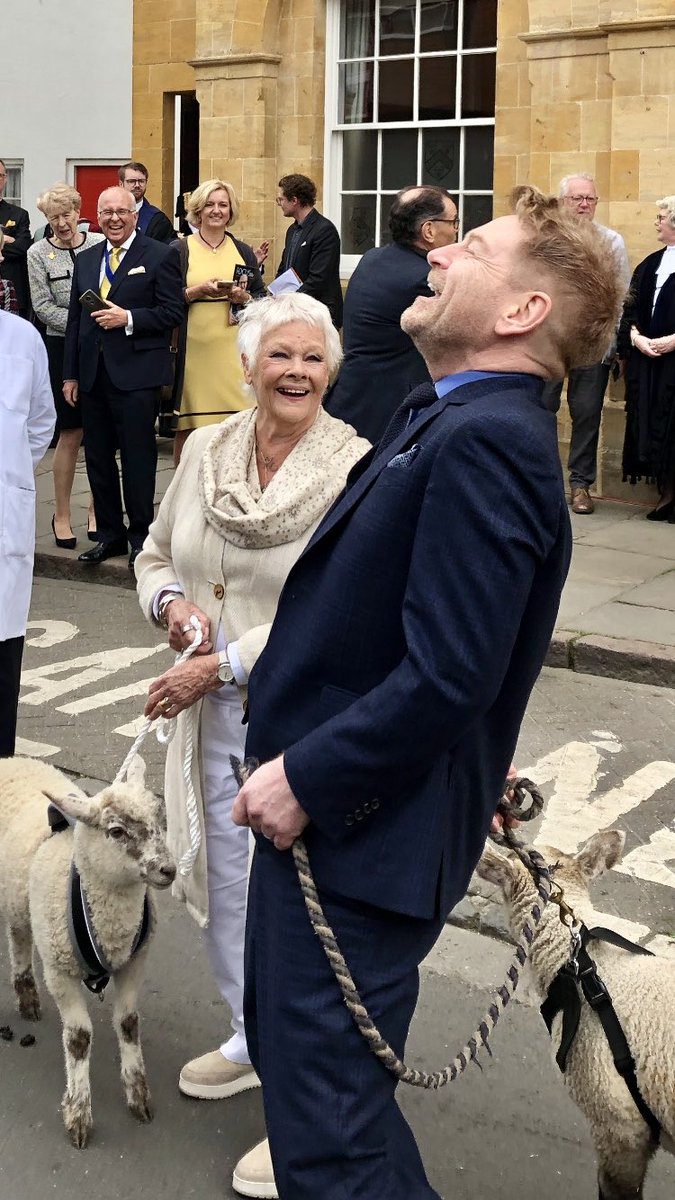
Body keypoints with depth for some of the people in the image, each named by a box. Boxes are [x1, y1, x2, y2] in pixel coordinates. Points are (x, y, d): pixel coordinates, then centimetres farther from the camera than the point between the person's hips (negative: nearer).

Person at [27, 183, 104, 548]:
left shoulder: (101, 244, 3)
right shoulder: (39, 253, 1)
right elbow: (42, 307, -4)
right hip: (64, 349, -2)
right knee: (71, 434, 2)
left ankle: (96, 511, 18)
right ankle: (62, 515, 15)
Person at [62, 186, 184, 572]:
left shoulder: (161, 256, -2)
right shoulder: (86, 260, 15)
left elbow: (173, 311, -7)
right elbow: (75, 319, 15)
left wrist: (128, 318, -18)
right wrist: (70, 374, 12)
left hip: (136, 372, -6)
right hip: (92, 375, 6)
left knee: (138, 457, 0)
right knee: (98, 457, 10)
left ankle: (141, 536, 12)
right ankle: (110, 533, 22)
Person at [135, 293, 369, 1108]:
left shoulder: (357, 471, -14)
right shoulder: (205, 450, 3)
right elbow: (156, 554, 17)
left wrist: (219, 666, -19)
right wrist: (170, 600, -6)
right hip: (217, 712, 6)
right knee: (226, 881, 17)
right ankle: (255, 1039, 40)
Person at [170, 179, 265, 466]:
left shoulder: (243, 252, 13)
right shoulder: (179, 251, 4)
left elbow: (262, 298, 14)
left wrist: (245, 297, -8)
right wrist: (198, 291, -14)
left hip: (233, 349, 2)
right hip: (193, 348, -2)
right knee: (187, 424, -2)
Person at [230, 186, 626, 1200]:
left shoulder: (486, 440, -23)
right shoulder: (452, 421, 9)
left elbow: (449, 674, -27)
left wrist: (307, 778, -18)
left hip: (360, 835, -10)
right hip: (324, 812, 10)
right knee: (286, 1049, 26)